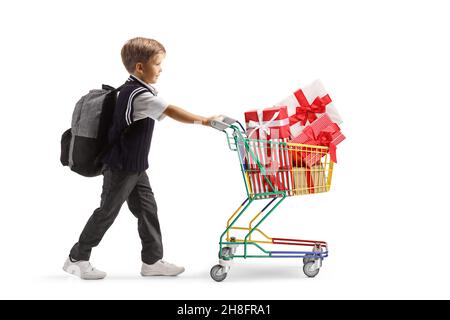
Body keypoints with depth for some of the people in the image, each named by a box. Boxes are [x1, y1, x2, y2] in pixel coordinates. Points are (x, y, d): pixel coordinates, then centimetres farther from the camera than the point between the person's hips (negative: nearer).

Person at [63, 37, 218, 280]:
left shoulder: (134, 90, 7)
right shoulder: (139, 95, -24)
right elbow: (171, 112, -32)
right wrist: (203, 121, -31)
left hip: (135, 167, 9)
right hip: (121, 168, -9)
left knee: (147, 210, 8)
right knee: (107, 212, 2)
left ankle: (152, 261, 14)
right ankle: (77, 259, 16)